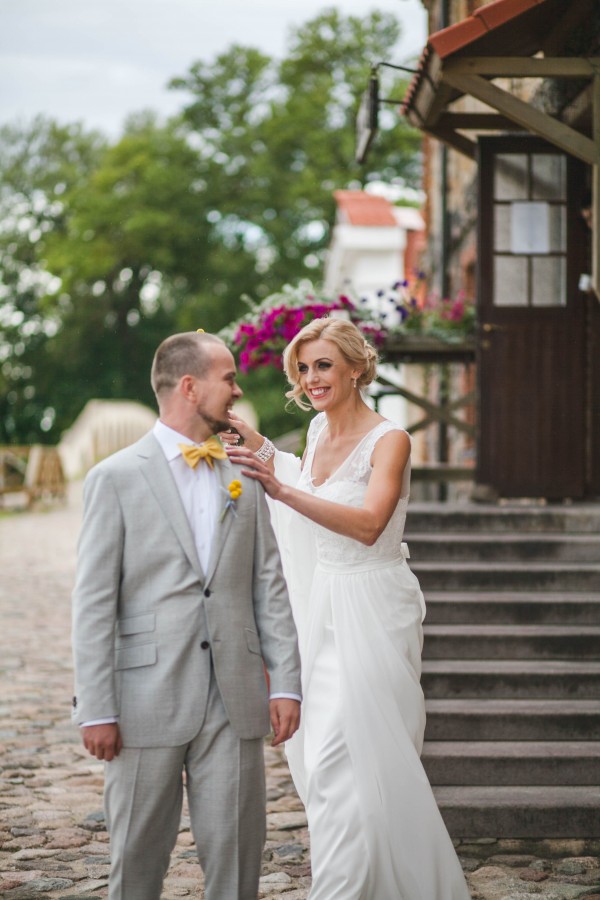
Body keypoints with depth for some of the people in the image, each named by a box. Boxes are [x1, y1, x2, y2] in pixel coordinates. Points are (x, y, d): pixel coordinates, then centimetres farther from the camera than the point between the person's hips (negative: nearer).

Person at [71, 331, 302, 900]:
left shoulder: (244, 479, 12)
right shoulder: (115, 478, -2)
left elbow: (269, 587, 11)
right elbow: (93, 603, -5)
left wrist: (286, 682, 2)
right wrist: (95, 709, -10)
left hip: (234, 700, 4)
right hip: (147, 699, -3)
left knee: (236, 847, 5)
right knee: (138, 853, 7)